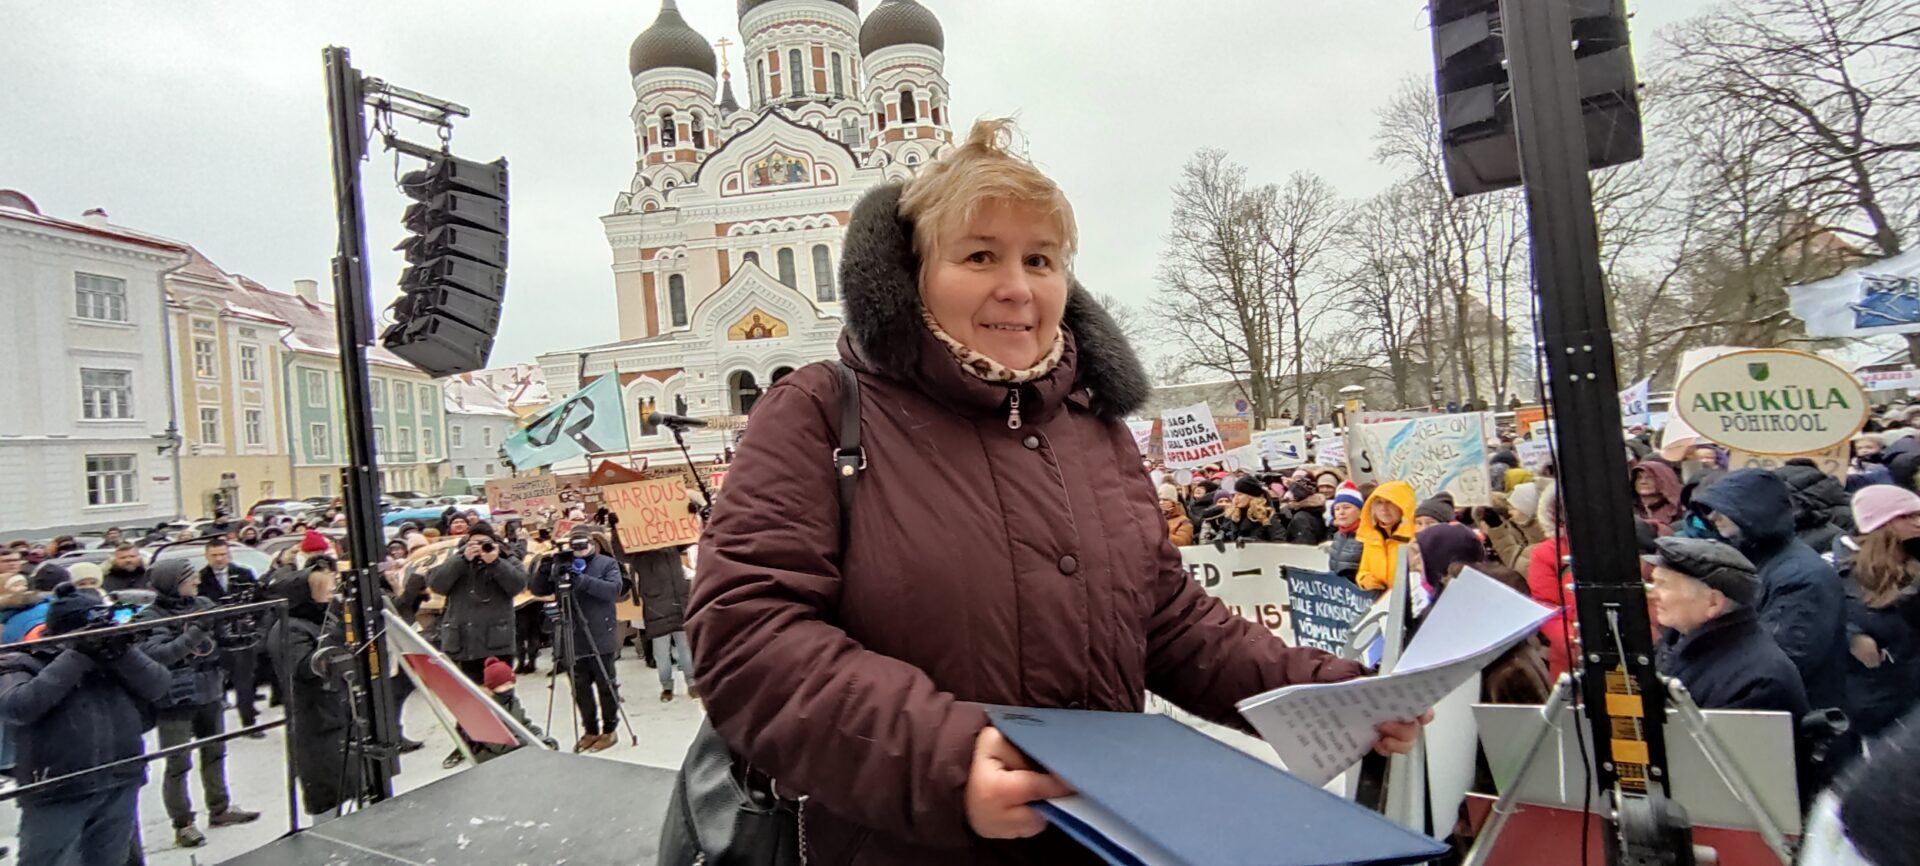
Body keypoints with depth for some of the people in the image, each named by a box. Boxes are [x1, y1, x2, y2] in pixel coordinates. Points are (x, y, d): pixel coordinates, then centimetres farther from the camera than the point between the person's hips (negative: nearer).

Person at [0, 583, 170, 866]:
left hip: (120, 788, 4)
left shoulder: (110, 655, 9)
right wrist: (76, 657, -21)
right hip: (56, 796, -4)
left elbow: (156, 687, -2)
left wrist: (124, 652, -15)